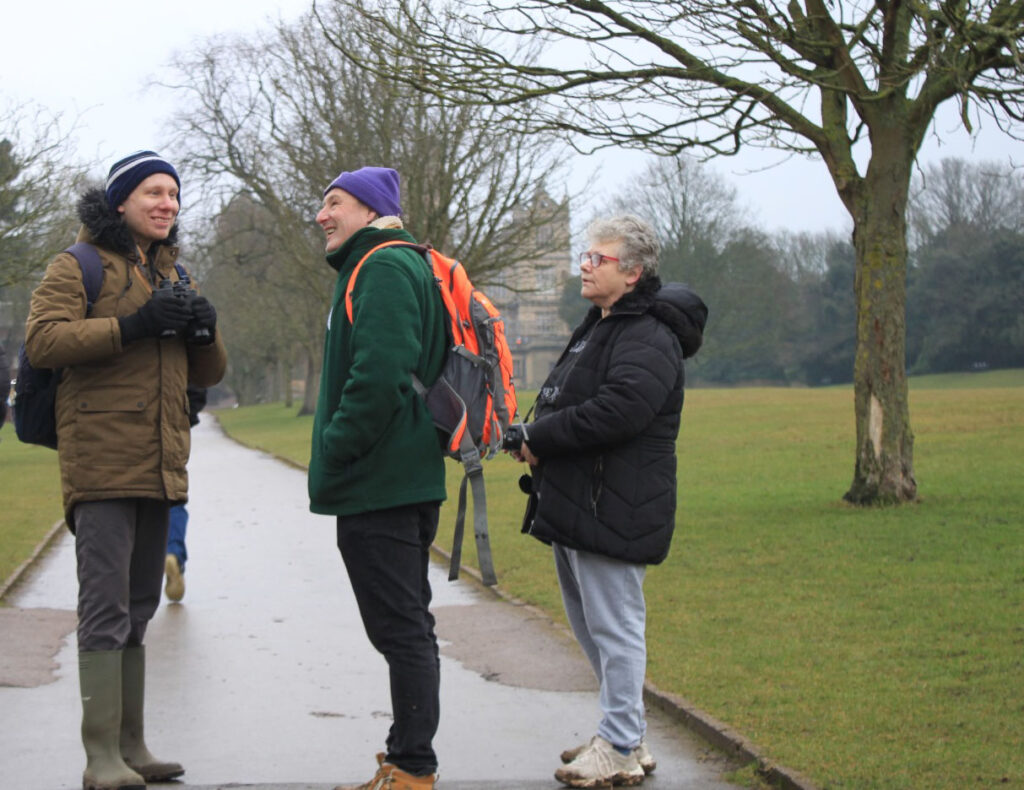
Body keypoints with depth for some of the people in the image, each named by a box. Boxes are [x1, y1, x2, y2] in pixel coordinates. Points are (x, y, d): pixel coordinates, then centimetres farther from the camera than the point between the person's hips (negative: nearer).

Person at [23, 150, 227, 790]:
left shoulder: (171, 275, 22)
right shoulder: (80, 267, 0)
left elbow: (208, 375, 22)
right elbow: (42, 340, -16)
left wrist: (204, 330, 0)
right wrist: (132, 325, -22)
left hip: (159, 466, 7)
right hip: (102, 462, -7)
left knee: (138, 609, 11)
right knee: (106, 608, -10)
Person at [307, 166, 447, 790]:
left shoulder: (385, 267, -12)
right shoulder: (391, 266, 21)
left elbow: (379, 374, -25)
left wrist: (334, 456, -18)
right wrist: (336, 464, 20)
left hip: (380, 482, -11)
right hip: (406, 480, 11)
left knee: (401, 627, -7)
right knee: (407, 627, 14)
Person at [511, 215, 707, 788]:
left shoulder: (649, 339, -15)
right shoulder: (599, 328, 19)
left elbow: (616, 411, -28)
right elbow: (564, 402, 27)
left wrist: (538, 437, -17)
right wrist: (537, 436, 5)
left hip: (613, 513, -11)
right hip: (575, 503, 11)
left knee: (614, 625, -5)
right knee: (591, 625, 17)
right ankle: (627, 738, 28)